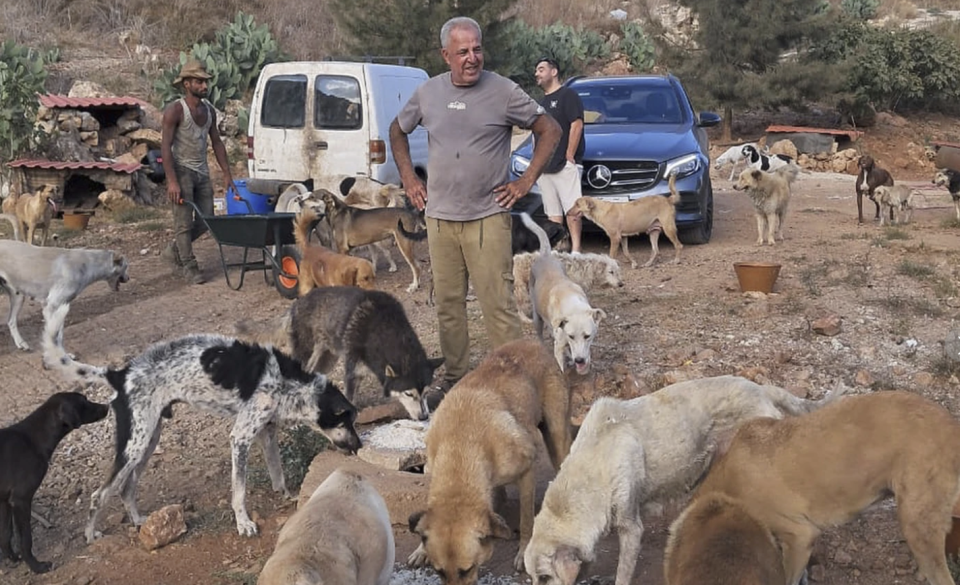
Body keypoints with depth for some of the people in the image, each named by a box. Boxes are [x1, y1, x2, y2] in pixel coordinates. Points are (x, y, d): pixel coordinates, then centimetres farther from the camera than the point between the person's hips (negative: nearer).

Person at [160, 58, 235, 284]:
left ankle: (174, 250, 27)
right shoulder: (175, 110, -12)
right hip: (182, 171, -7)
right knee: (184, 222, -3)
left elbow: (216, 142, 16)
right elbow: (165, 147, -16)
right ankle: (189, 266, 5)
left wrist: (227, 174, 12)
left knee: (206, 220, 8)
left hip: (202, 172, 7)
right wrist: (172, 181, -22)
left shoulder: (209, 110, 9)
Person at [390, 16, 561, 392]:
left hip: (488, 217, -4)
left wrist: (527, 181, -3)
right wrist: (408, 177, 13)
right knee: (448, 303, 10)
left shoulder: (503, 92, -4)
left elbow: (550, 131, 3)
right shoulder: (428, 93, 6)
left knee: (498, 303, -7)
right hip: (439, 218, 4)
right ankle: (454, 376, 22)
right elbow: (397, 132, 23)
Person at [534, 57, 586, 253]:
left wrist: (569, 156, -14)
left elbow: (577, 125, -10)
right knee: (552, 213, 7)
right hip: (544, 167, 8)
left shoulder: (568, 95, -1)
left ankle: (575, 249, -10)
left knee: (572, 209, -10)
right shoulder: (542, 101, 23)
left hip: (565, 165, -8)